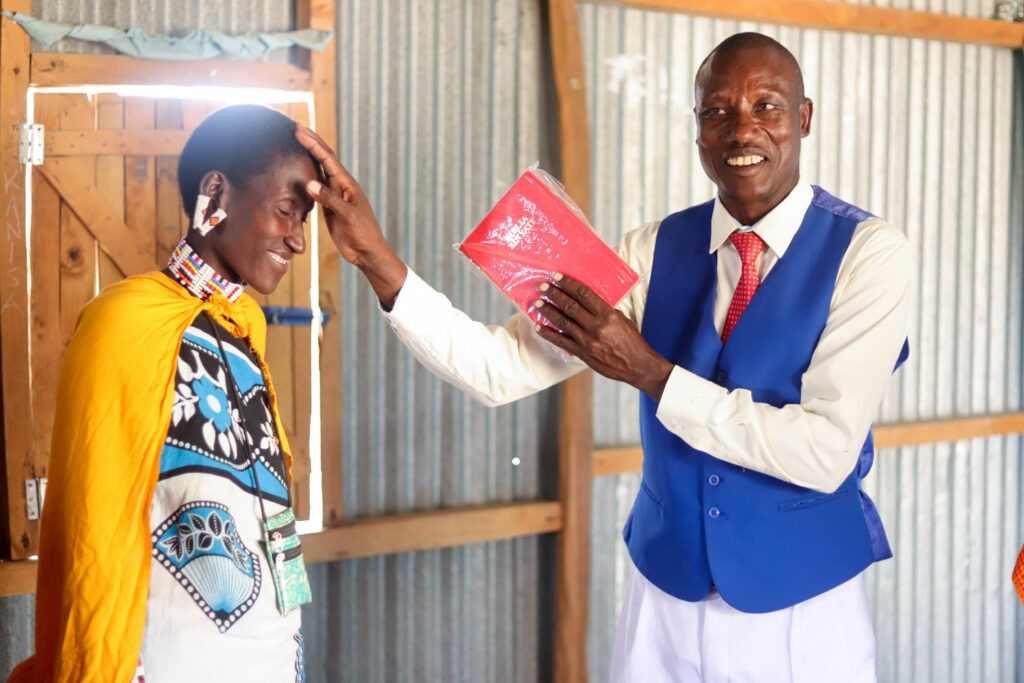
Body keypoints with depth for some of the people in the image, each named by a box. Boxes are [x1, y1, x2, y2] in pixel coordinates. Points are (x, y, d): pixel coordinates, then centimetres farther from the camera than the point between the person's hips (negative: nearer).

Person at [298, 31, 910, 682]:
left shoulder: (867, 251, -12)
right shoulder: (654, 250, -1)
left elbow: (826, 452, -21)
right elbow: (501, 368, -8)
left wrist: (649, 372, -21)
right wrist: (376, 256, -18)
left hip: (803, 611, -3)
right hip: (664, 599, 3)